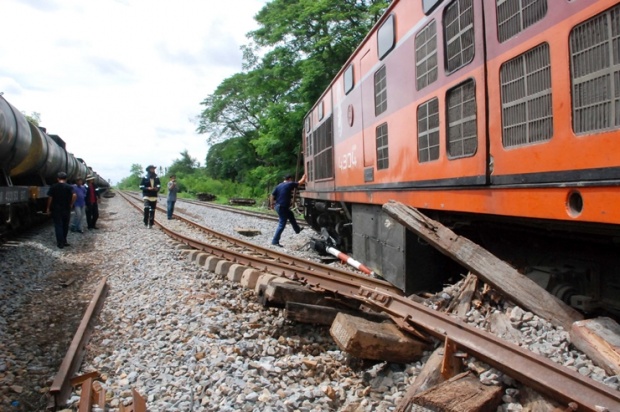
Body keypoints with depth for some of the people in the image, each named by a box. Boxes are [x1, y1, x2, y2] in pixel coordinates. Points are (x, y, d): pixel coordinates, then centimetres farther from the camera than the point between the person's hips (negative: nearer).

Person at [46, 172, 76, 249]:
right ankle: (64, 241, 23)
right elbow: (74, 195, -18)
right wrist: (71, 204, -5)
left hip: (56, 209, -1)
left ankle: (60, 243, 1)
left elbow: (50, 198, -5)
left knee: (58, 226, 3)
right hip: (66, 209, 1)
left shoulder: (53, 187, -2)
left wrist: (48, 208, 4)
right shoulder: (69, 187, -3)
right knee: (65, 226, 14)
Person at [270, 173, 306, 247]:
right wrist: (304, 177, 20)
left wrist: (271, 204, 14)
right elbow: (301, 182, 1)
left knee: (291, 216, 28)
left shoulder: (279, 186, 9)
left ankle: (297, 229, 46)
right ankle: (275, 241, -4)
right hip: (283, 207, -9)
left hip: (277, 206, 9)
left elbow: (272, 195, 5)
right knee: (282, 224, -3)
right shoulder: (290, 184, -8)